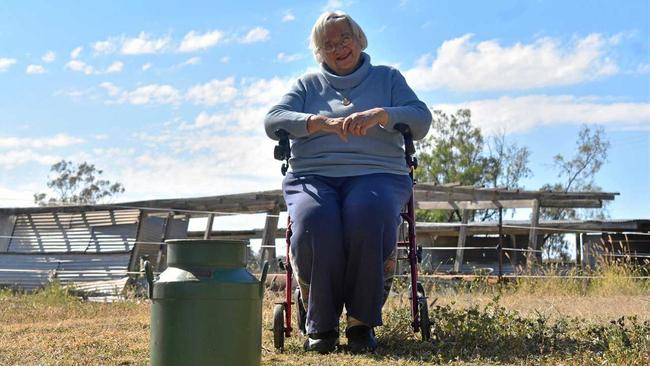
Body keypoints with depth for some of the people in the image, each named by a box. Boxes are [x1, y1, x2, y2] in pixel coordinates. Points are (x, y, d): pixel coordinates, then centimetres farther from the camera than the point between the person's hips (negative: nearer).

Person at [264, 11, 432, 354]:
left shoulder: (388, 78, 21)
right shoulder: (307, 84, 23)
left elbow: (421, 120, 7)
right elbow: (272, 122, 5)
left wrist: (380, 115, -13)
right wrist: (321, 122, -13)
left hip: (376, 174, -1)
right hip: (313, 175, 1)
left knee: (367, 216, -37)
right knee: (314, 223, -35)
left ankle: (361, 322, -25)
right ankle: (320, 325, -19)